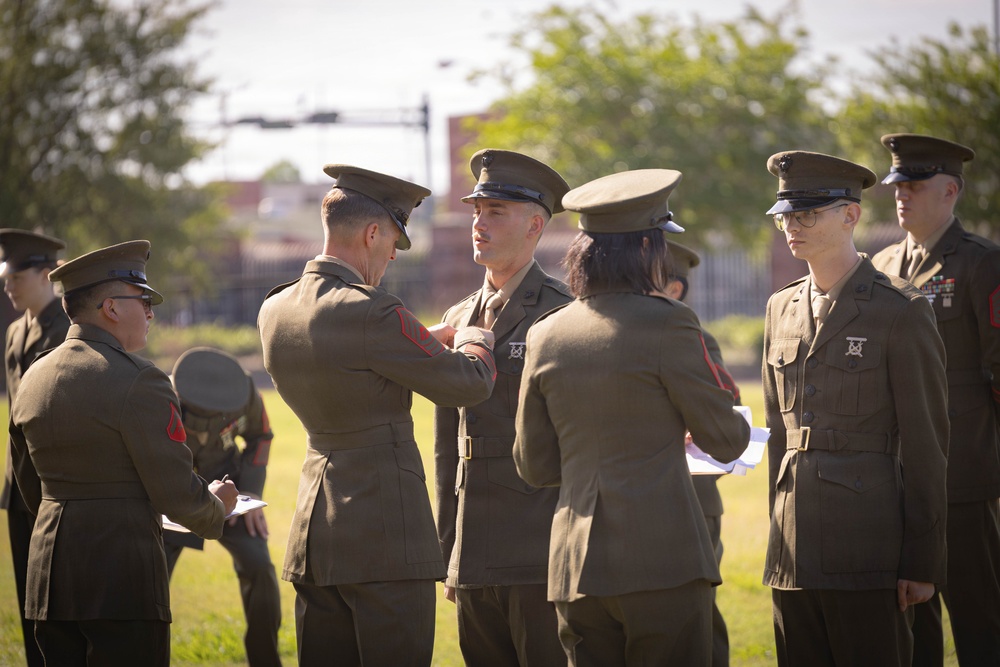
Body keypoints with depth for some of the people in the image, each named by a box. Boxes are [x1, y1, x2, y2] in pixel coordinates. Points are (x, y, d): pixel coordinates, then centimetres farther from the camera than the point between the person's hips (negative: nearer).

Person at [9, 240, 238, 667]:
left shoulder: (34, 379, 10)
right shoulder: (138, 382, -13)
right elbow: (176, 493, -11)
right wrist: (217, 508, 9)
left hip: (50, 572, 7)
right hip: (122, 578, -7)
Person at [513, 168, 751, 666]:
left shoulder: (546, 336, 8)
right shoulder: (666, 323, -8)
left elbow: (535, 466, 14)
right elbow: (724, 440, 0)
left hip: (576, 565, 5)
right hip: (662, 559, -5)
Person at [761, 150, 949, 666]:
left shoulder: (901, 311, -5)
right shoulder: (782, 308, 14)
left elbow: (926, 445, -6)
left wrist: (922, 564, -8)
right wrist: (780, 538, 16)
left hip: (868, 559, -6)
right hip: (794, 555, 6)